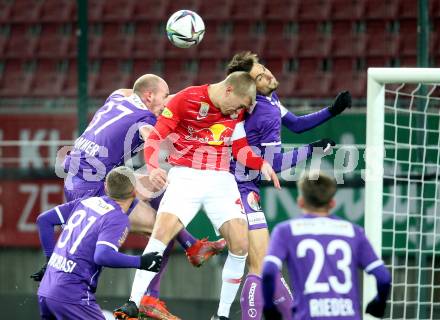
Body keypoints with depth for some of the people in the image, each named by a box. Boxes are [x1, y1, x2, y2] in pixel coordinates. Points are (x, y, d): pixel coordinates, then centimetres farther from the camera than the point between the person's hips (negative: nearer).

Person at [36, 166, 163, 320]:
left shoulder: (86, 201, 13)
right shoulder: (119, 219, -9)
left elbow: (44, 219, 16)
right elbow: (102, 256, -24)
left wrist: (50, 257, 25)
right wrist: (141, 262, -13)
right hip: (71, 294, -8)